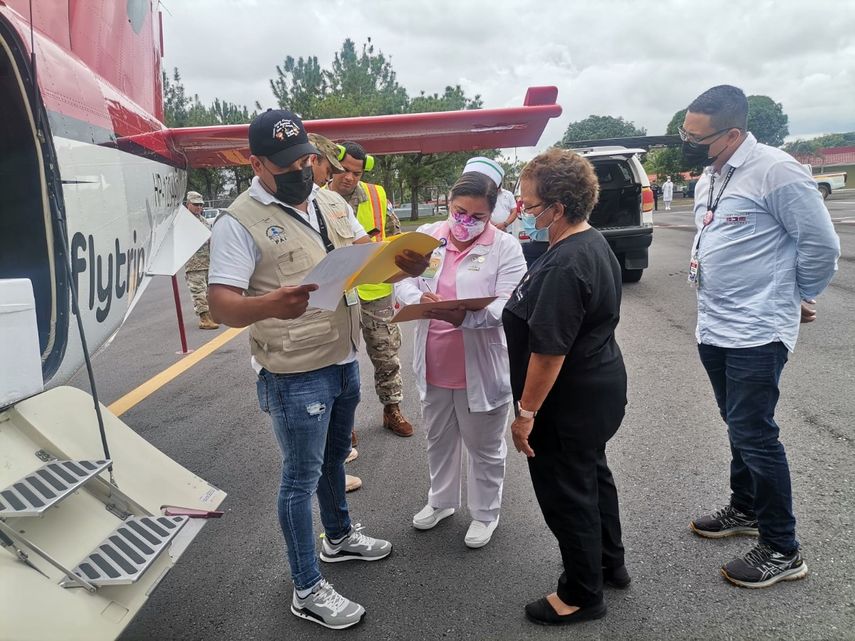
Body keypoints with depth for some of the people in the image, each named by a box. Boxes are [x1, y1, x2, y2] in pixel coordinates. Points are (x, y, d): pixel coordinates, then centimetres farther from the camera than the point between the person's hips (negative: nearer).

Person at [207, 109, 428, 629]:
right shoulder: (240, 222, -15)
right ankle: (308, 591, 24)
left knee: (334, 457, 25)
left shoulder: (333, 203, 6)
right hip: (295, 375, -7)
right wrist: (269, 304, -43)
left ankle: (339, 537, 48)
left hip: (345, 361, 7)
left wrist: (407, 264, -12)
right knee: (302, 476, 6)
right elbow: (222, 306, -21)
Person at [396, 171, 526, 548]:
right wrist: (419, 300, -26)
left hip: (481, 367, -4)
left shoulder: (505, 247, -11)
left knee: (483, 446, 14)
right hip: (433, 364, 5)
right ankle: (442, 500, 47)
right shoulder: (426, 237, 1)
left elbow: (507, 306, -20)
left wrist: (463, 316, -37)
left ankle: (485, 513, 37)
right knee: (438, 438, 23)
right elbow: (403, 282, -2)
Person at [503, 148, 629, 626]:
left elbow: (549, 351, -27)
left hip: (570, 404, -10)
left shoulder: (564, 265, -28)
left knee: (567, 494, 7)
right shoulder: (595, 241, 4)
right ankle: (611, 564, 44)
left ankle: (583, 594, 28)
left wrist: (526, 412, -20)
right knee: (593, 475, 24)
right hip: (600, 389, 10)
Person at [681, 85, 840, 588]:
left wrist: (802, 297, 2)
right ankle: (745, 510, 39)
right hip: (715, 329, 8)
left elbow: (822, 245, -12)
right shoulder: (709, 179, 10)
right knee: (740, 429, 20)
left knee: (755, 437, -2)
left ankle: (783, 551, 14)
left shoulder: (775, 171, -16)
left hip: (757, 334, -8)